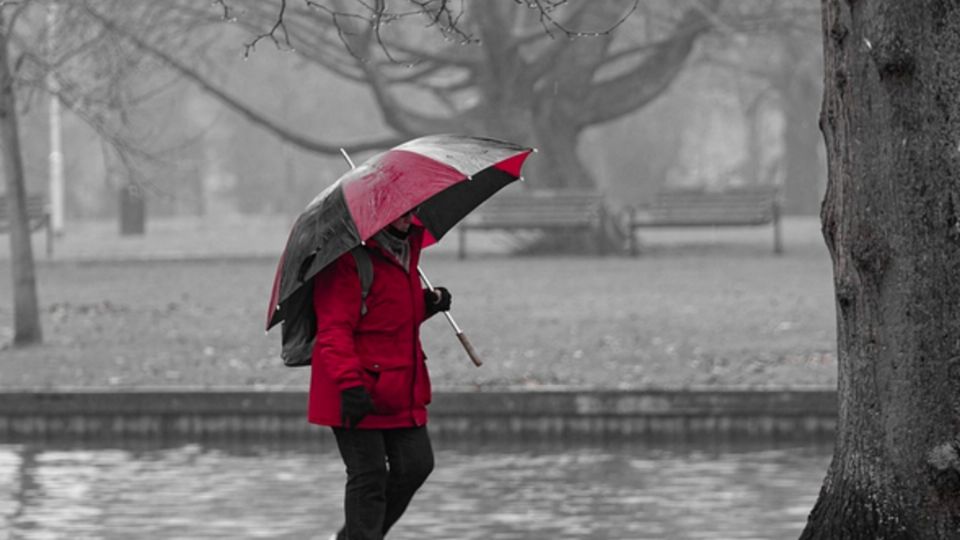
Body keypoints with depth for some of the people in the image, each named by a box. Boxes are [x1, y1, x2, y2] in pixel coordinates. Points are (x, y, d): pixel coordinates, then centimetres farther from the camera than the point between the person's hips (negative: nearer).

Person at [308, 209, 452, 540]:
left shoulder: (406, 247, 15)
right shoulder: (348, 258, -14)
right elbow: (335, 328, -21)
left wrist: (427, 303, 9)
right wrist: (350, 384, -31)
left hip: (400, 390, 9)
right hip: (359, 396, -9)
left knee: (415, 465, 6)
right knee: (369, 477, -6)